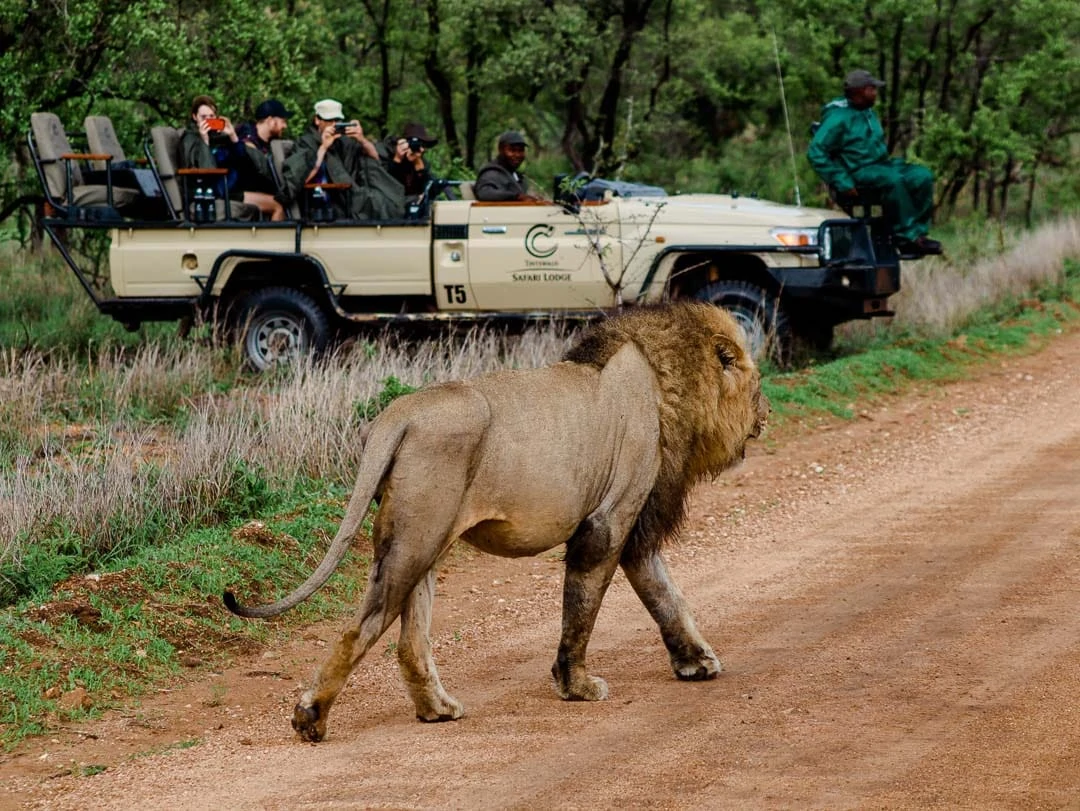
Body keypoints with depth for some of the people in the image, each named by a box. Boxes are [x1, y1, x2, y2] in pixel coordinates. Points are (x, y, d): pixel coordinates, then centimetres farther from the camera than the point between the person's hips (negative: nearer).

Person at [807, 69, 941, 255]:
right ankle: (906, 237, -32)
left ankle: (917, 233, -15)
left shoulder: (869, 114, 16)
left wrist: (892, 163, 14)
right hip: (857, 172, -9)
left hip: (879, 165, 9)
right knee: (894, 180, -35)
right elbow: (816, 153, -17)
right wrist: (842, 182, -21)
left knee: (922, 176, -12)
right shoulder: (838, 118, -11)